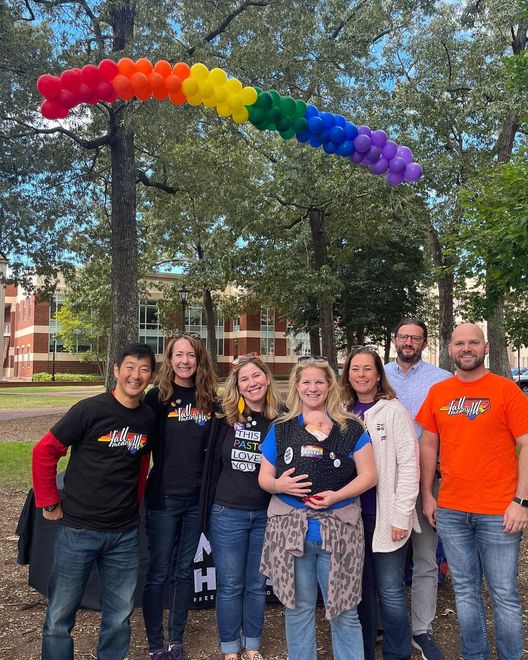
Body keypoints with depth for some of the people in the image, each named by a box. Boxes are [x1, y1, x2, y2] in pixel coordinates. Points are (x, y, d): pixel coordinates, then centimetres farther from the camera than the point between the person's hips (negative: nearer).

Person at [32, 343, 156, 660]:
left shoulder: (148, 417, 2)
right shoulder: (90, 410, -13)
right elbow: (44, 452, -7)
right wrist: (49, 503, -4)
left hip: (125, 533, 4)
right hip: (78, 529, -4)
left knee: (120, 617, 14)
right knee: (60, 616, 9)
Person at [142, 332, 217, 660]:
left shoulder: (210, 399, 2)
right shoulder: (158, 397, -8)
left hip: (197, 497, 4)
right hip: (164, 496, -3)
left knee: (185, 571, 14)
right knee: (159, 573, 6)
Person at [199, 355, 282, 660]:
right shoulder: (225, 418, -6)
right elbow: (212, 463, 3)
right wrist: (208, 507, 4)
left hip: (266, 515, 1)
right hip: (227, 514, -1)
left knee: (257, 585, 15)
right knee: (230, 585, 10)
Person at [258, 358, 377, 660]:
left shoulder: (350, 428, 3)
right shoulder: (281, 429, 8)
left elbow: (368, 475, -1)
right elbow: (264, 477, 11)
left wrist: (336, 495, -16)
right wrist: (278, 484, -13)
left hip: (338, 531, -2)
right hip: (290, 530, 2)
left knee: (344, 611, 6)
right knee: (298, 608, 13)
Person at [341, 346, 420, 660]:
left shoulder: (393, 410, -6)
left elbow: (409, 464, -9)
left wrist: (402, 515, -12)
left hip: (385, 515, -4)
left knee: (390, 591, -1)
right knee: (361, 587, 14)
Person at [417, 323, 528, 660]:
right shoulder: (437, 392, 6)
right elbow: (429, 446, 12)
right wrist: (427, 495, 8)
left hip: (498, 512, -3)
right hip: (450, 512, 4)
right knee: (466, 591, 15)